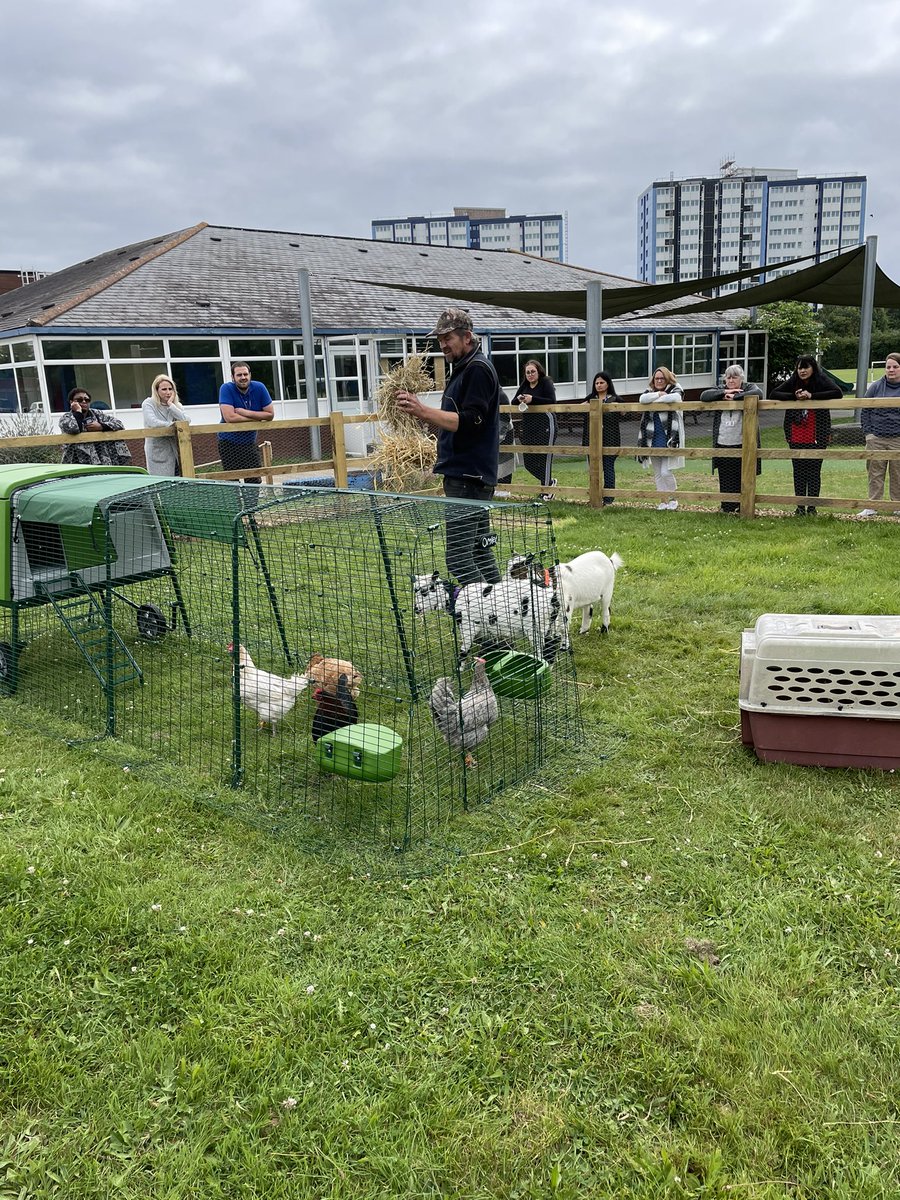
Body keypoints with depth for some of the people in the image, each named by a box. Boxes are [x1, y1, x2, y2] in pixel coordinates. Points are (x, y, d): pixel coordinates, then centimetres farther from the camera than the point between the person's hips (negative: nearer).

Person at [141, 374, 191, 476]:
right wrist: (173, 424, -8)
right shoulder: (148, 404, -1)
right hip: (159, 454, -4)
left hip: (177, 451, 4)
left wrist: (171, 405, -8)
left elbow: (187, 421, -7)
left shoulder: (177, 404, 12)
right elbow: (152, 423, -18)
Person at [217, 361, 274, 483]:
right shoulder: (226, 389, -14)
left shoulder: (259, 388, -5)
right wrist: (257, 417, -16)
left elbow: (270, 415, -6)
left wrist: (246, 413, -17)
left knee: (255, 482, 3)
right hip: (229, 444, -3)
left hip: (250, 442, 3)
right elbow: (229, 417, -25)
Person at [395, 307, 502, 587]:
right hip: (465, 473, 11)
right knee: (481, 552, 15)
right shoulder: (463, 369, 21)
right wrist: (420, 413, 10)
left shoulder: (478, 369, -11)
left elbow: (470, 422, -21)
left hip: (468, 477, -11)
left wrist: (423, 411, -24)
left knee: (459, 556, -14)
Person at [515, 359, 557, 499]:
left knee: (544, 458, -5)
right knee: (528, 462, 6)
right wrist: (519, 399, -7)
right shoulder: (524, 385, 16)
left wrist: (532, 399, -20)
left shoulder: (546, 383, -3)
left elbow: (552, 401, -16)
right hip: (528, 426, 7)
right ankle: (549, 482, 26)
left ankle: (546, 491, 10)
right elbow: (513, 402, 17)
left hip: (545, 425, -7)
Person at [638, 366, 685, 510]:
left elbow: (676, 397, -24)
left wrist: (657, 400, -13)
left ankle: (672, 498, 12)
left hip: (668, 438, -5)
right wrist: (659, 394, -16)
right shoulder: (650, 391, 12)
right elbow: (642, 399, -10)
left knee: (666, 472, -9)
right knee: (658, 473, 10)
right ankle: (663, 500, 21)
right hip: (653, 438, 5)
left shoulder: (675, 389, 1)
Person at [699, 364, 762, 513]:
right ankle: (727, 508, 12)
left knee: (743, 477, 0)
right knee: (725, 479, 4)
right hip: (723, 443, 3)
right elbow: (703, 396, -1)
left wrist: (735, 396, -15)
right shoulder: (720, 390, 15)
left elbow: (758, 393, -16)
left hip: (743, 443, -3)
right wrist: (724, 393, -9)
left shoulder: (749, 388, 6)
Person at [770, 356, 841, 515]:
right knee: (799, 472, 7)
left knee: (814, 471, 1)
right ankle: (800, 507, 14)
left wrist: (811, 396, -20)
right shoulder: (792, 382, 4)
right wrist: (794, 396, -12)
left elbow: (838, 393, -16)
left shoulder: (821, 381, -4)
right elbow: (773, 394, 2)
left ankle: (812, 507, 8)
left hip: (817, 437, -3)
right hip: (796, 437, 3)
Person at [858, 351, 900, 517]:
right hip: (876, 439, 1)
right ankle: (872, 506, 10)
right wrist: (868, 432, 1)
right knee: (875, 474, 5)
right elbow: (865, 410, 9)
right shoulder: (876, 387, 5)